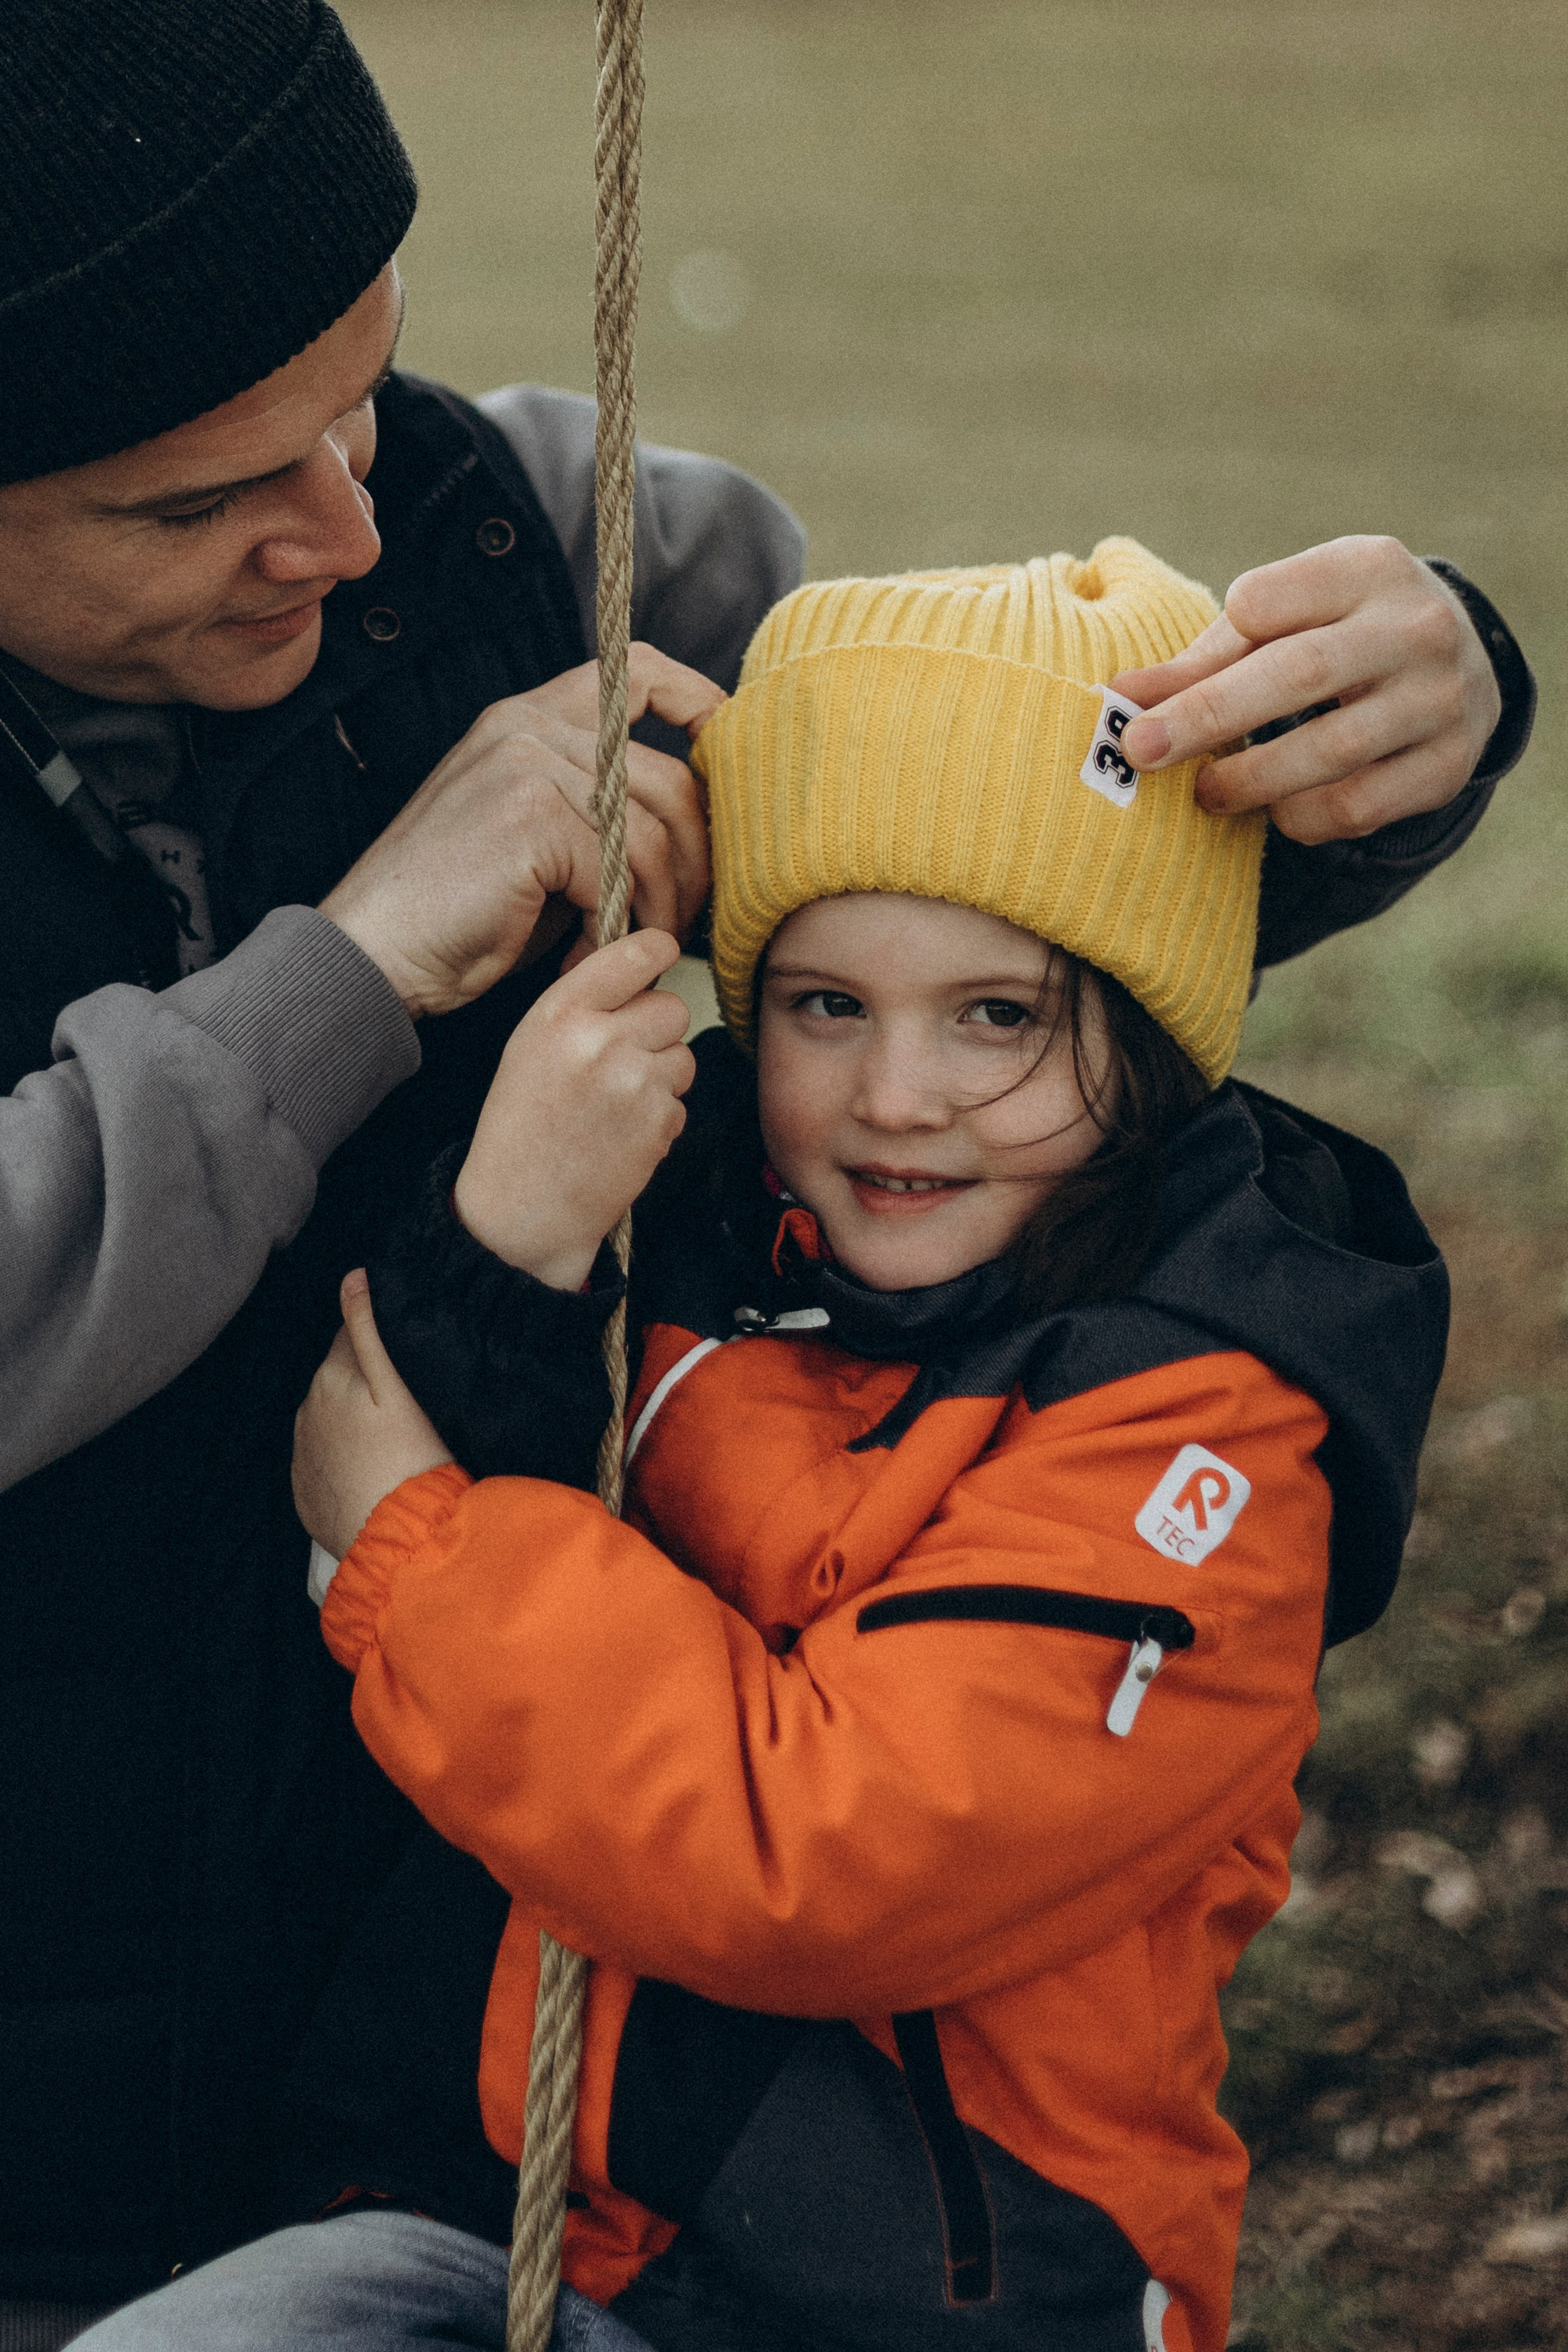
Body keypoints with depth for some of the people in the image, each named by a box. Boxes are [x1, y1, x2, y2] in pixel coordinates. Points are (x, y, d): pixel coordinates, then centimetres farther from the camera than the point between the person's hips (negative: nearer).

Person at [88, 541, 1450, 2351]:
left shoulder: (1195, 1445, -13)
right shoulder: (702, 1217, 4)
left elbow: (805, 1855, -22)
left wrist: (410, 1528, -14)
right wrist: (498, 1252, -21)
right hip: (482, 2204, 4)